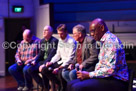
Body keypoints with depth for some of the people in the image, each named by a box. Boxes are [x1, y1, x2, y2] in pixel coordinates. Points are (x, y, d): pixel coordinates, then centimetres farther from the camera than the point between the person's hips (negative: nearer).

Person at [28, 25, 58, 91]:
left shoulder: (54, 41, -10)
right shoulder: (42, 41, 14)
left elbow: (52, 55, -19)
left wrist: (44, 64, -26)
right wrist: (35, 61, -1)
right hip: (43, 61, 8)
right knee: (30, 69, -11)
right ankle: (43, 85, -2)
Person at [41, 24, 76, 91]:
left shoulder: (71, 42, -15)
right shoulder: (60, 40, 11)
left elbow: (70, 58, -19)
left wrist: (59, 68, -24)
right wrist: (51, 62, 1)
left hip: (68, 63, -8)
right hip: (61, 62, 8)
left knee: (60, 72, -36)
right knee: (44, 70, -5)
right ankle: (59, 84, 4)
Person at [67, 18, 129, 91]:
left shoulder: (110, 41, -16)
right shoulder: (103, 41, 17)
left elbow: (110, 69, -24)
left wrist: (89, 75, -15)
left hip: (115, 81, -10)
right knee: (71, 84, -1)